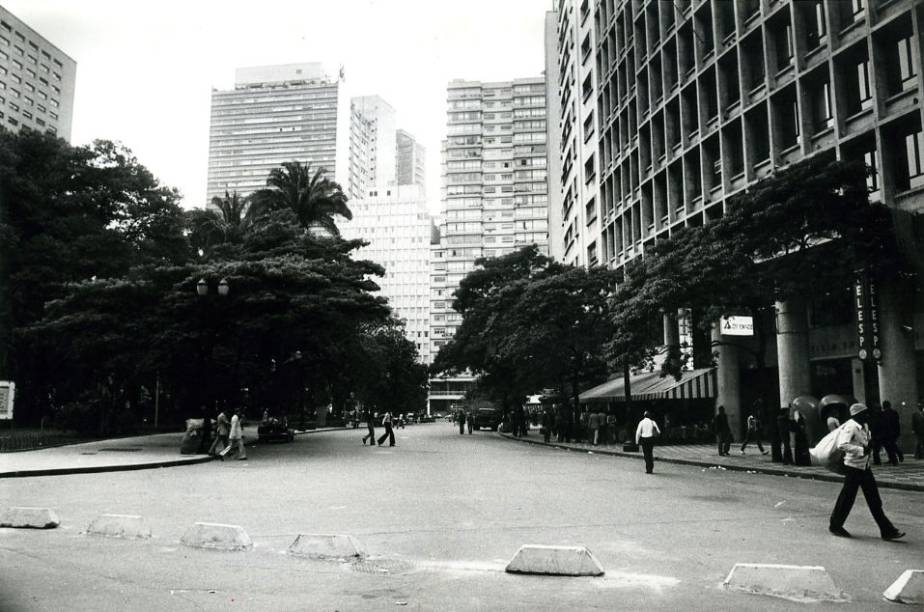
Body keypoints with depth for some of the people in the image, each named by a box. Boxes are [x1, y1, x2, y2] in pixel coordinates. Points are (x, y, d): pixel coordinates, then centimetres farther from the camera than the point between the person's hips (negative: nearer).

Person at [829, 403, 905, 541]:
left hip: (865, 467, 9)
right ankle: (835, 525, 17)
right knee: (847, 498, 1)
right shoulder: (851, 426, -18)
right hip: (853, 467, -9)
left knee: (874, 499, 8)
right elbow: (842, 445, -31)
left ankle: (887, 530, 12)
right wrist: (861, 450, -27)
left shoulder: (864, 426, 9)